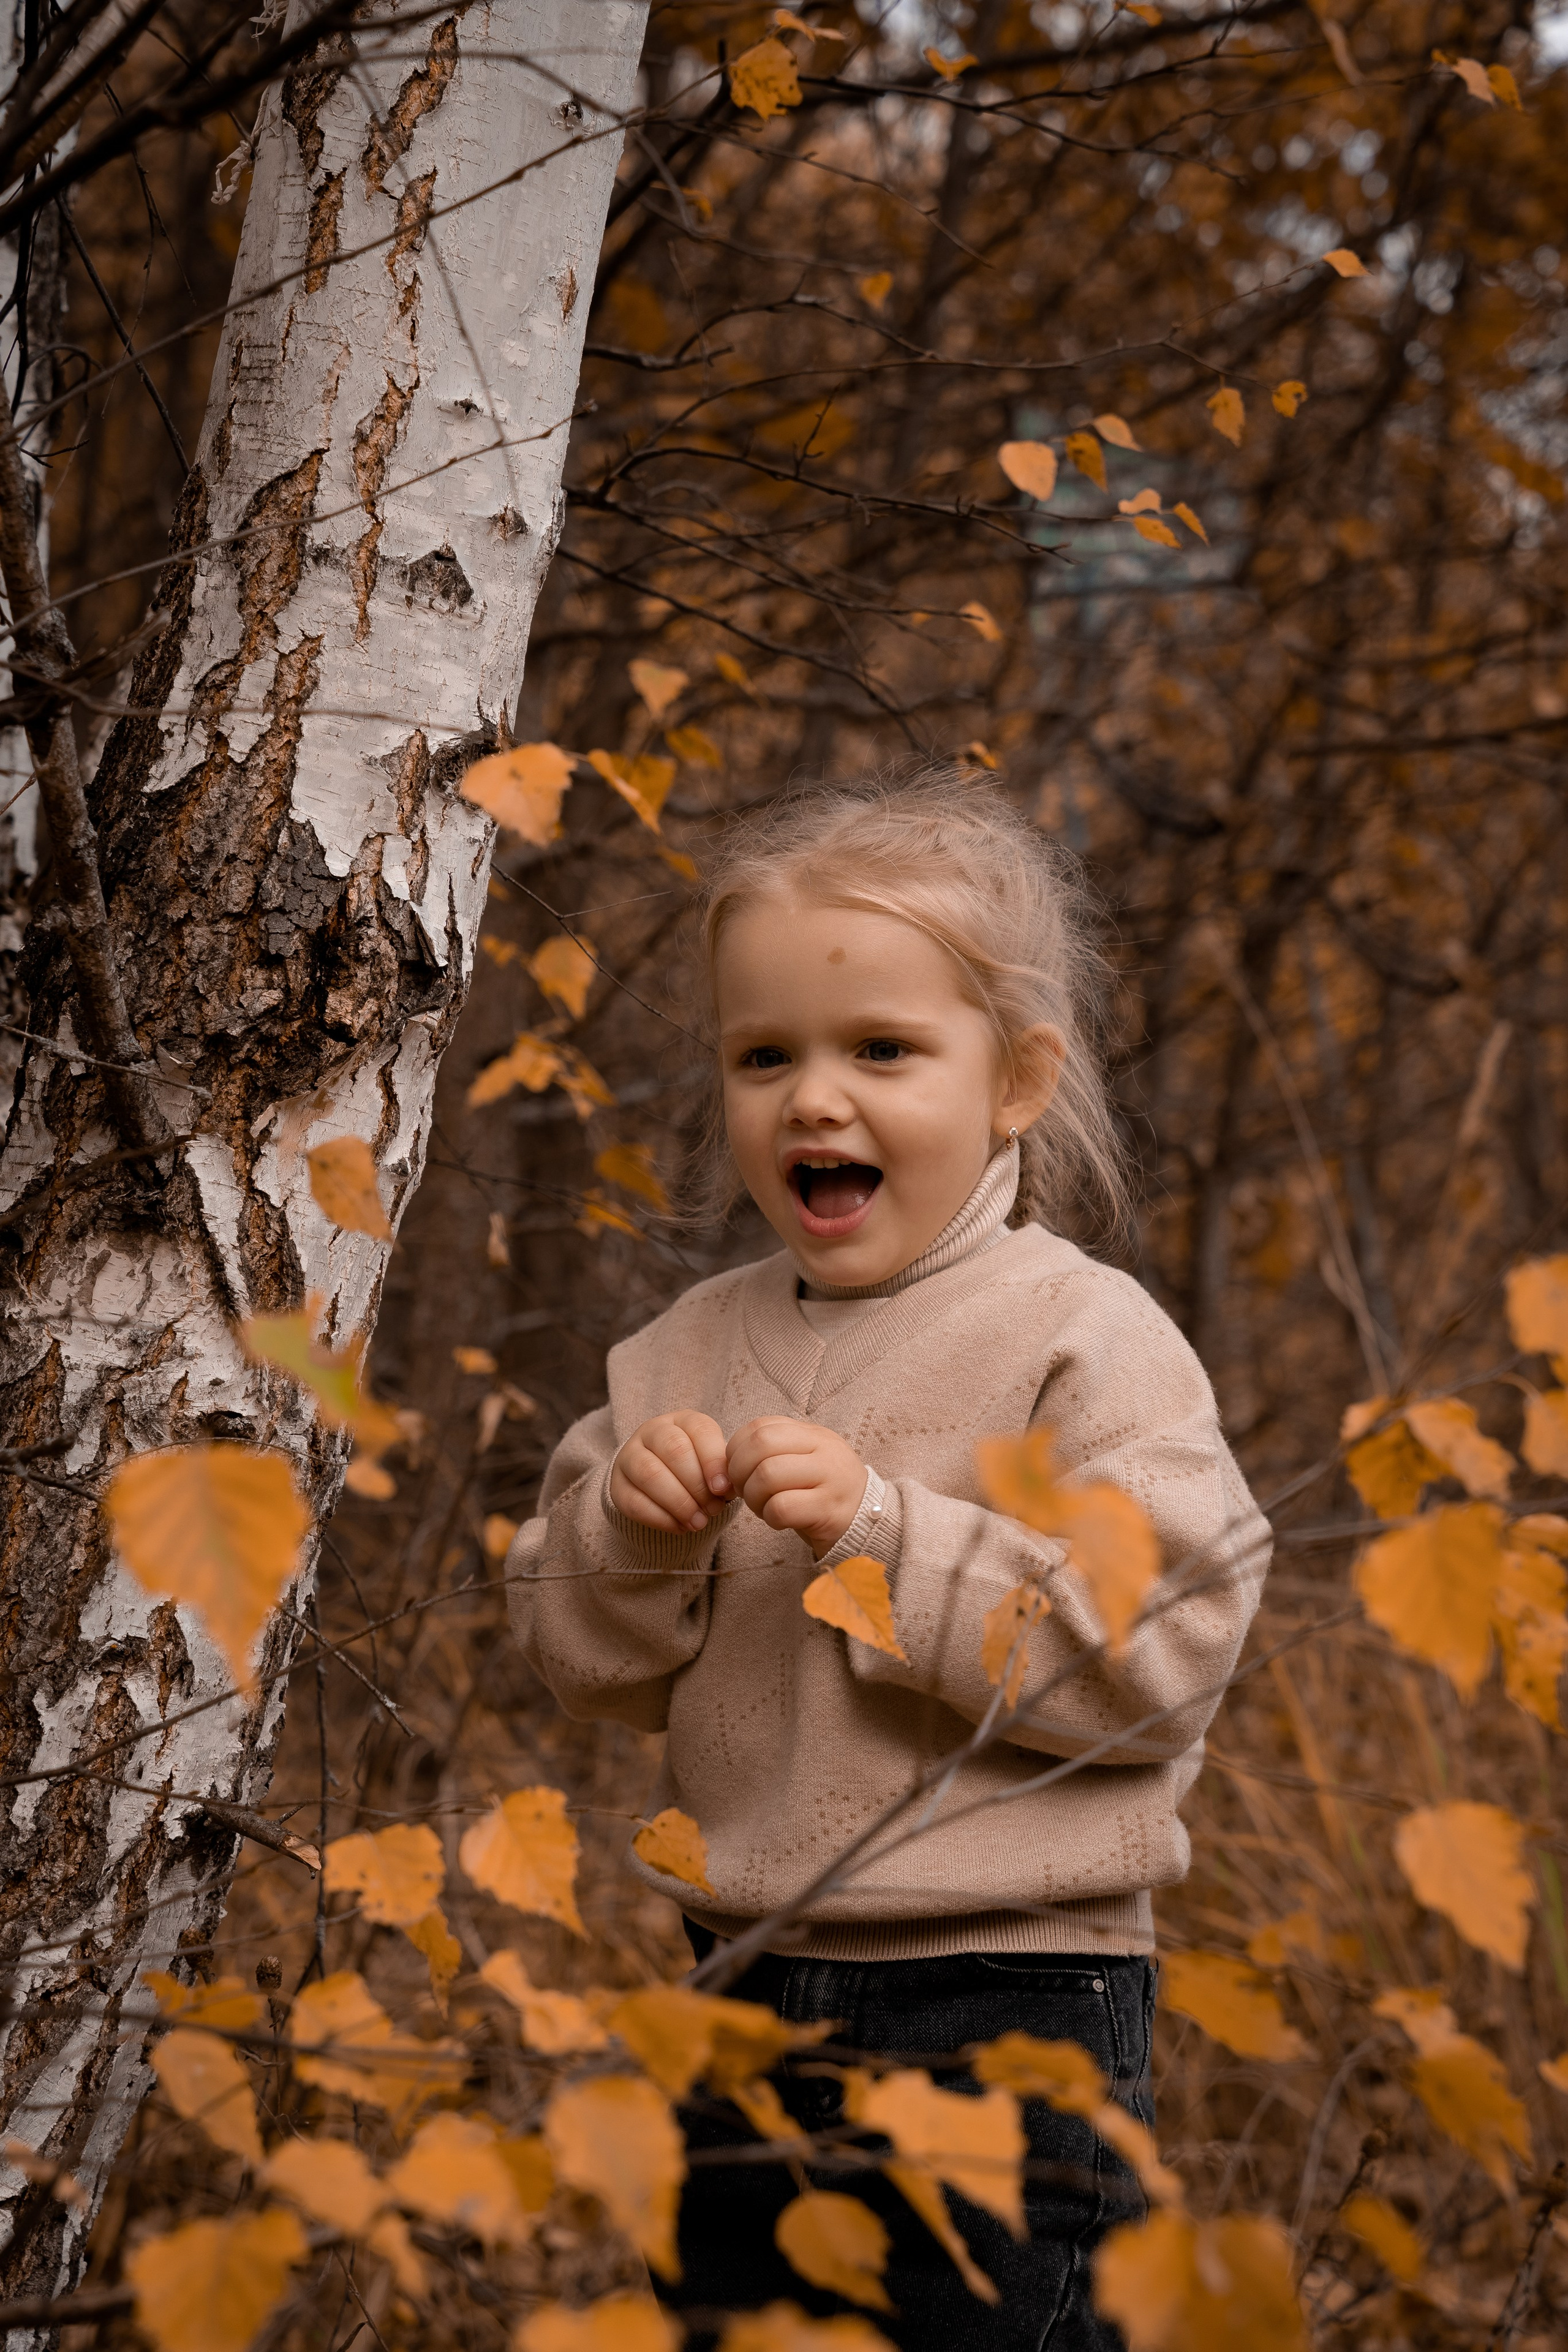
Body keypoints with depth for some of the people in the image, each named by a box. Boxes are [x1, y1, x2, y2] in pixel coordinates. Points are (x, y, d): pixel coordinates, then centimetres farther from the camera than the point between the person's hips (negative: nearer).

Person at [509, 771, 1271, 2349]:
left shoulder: (1086, 1341, -11)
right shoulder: (692, 1349, 6)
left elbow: (1165, 1645, -20)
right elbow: (591, 1670, 8)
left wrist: (885, 1532, -24)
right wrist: (630, 1531, -13)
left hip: (1008, 1996, -6)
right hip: (745, 1979, 6)